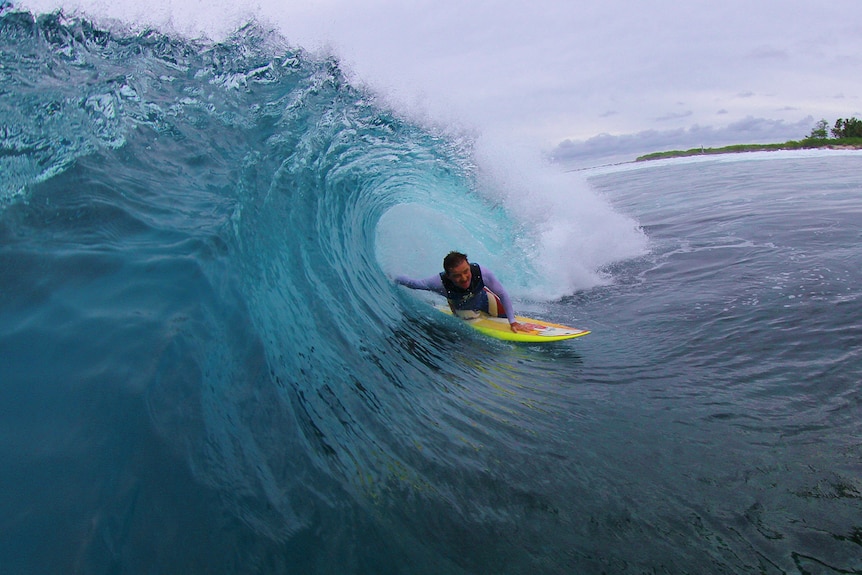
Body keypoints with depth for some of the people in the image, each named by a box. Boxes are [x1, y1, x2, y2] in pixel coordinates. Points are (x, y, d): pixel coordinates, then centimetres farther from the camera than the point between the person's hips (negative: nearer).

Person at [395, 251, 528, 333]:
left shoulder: (481, 272, -44)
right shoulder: (441, 283, -47)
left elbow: (503, 295, -29)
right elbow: (411, 282, -34)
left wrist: (513, 322, -25)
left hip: (482, 298, 2)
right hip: (461, 307, -2)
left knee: (506, 315, 17)